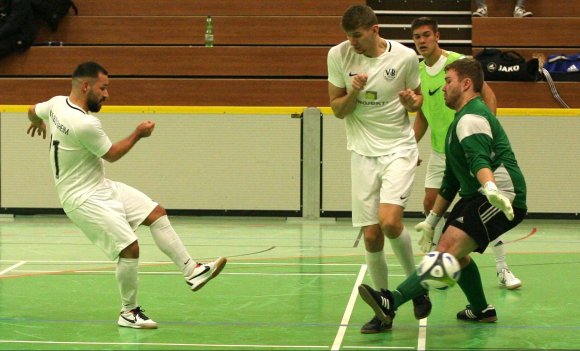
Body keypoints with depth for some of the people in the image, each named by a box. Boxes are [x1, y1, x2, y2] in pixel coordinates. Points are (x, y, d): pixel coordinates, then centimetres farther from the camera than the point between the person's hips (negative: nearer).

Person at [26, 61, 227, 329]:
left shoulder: (57, 103, -1)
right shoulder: (86, 124, -28)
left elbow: (33, 111, 21)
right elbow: (112, 154, -13)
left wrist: (38, 123, 45)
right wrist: (138, 134, 2)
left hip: (102, 187, 10)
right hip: (84, 199, -10)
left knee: (156, 213, 5)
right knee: (129, 247, -15)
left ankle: (191, 270, 5)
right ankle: (128, 312, 3)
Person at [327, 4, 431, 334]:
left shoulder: (405, 57, -7)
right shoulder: (338, 55, -4)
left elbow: (418, 97, 9)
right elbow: (337, 109, 3)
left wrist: (412, 101, -14)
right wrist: (353, 94, -18)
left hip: (399, 148, -2)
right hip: (363, 152, 2)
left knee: (390, 222, -23)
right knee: (371, 237, -1)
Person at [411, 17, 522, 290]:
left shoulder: (458, 62, -11)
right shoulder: (417, 73, 6)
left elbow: (487, 94, -11)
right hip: (439, 152, 5)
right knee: (430, 204, -1)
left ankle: (502, 269, 0)